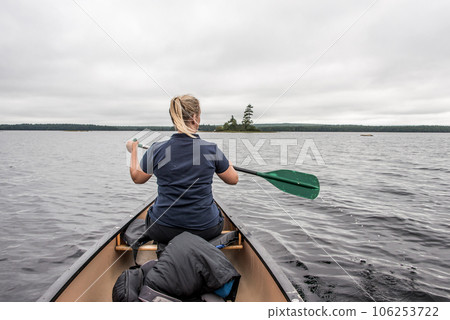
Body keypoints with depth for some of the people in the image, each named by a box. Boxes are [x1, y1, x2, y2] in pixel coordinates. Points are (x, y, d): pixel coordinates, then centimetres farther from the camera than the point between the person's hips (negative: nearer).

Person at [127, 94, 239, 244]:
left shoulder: (156, 150, -12)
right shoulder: (212, 149, -12)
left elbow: (137, 178, 7)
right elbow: (233, 179, 4)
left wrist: (133, 150, 23)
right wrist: (228, 163, 25)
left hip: (162, 231, 0)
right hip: (206, 230, 0)